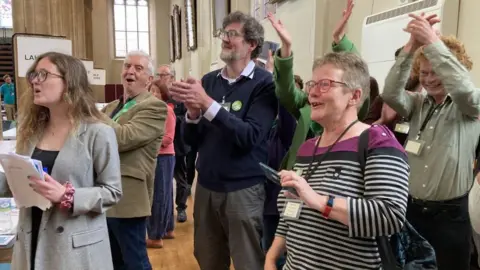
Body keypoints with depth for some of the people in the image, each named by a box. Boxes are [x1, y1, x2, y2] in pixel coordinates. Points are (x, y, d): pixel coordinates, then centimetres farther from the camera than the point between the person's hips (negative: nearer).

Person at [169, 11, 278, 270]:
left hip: (243, 189, -5)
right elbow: (191, 140, 5)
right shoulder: (208, 81, 5)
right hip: (206, 186, 5)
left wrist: (207, 103, -26)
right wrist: (193, 111, -15)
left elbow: (249, 137, -21)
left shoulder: (264, 83, -10)